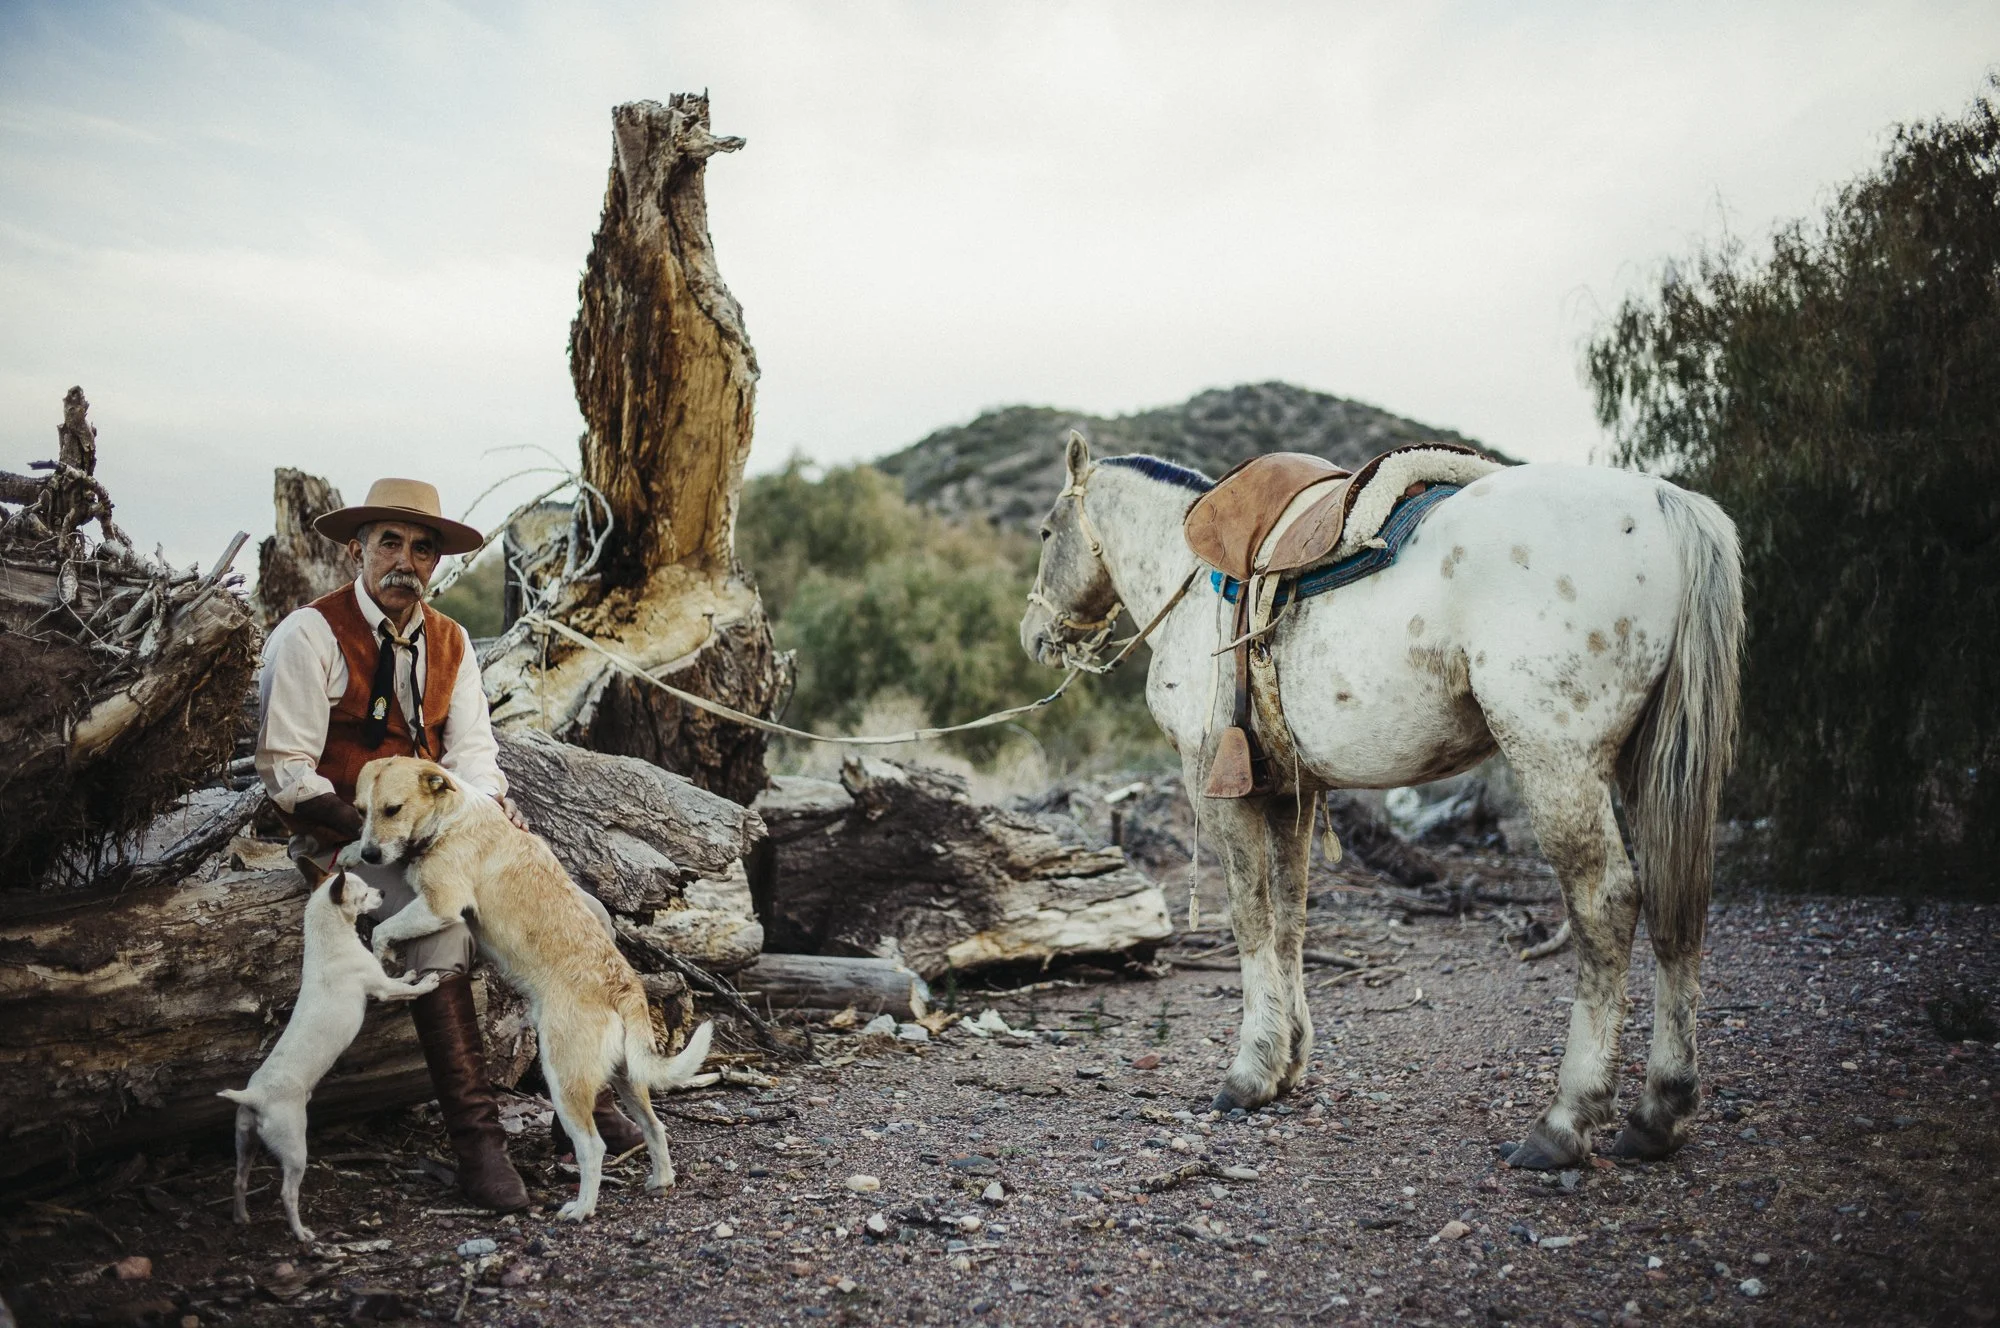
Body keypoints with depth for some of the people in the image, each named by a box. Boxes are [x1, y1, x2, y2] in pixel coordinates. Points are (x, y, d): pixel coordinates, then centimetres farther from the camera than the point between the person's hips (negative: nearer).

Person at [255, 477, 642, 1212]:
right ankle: (476, 1138, -27)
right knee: (441, 932, -35)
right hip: (344, 841, -6)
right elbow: (286, 771, -13)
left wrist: (491, 801, -18)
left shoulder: (449, 641, 9)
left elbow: (471, 750, 6)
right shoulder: (309, 634, -10)